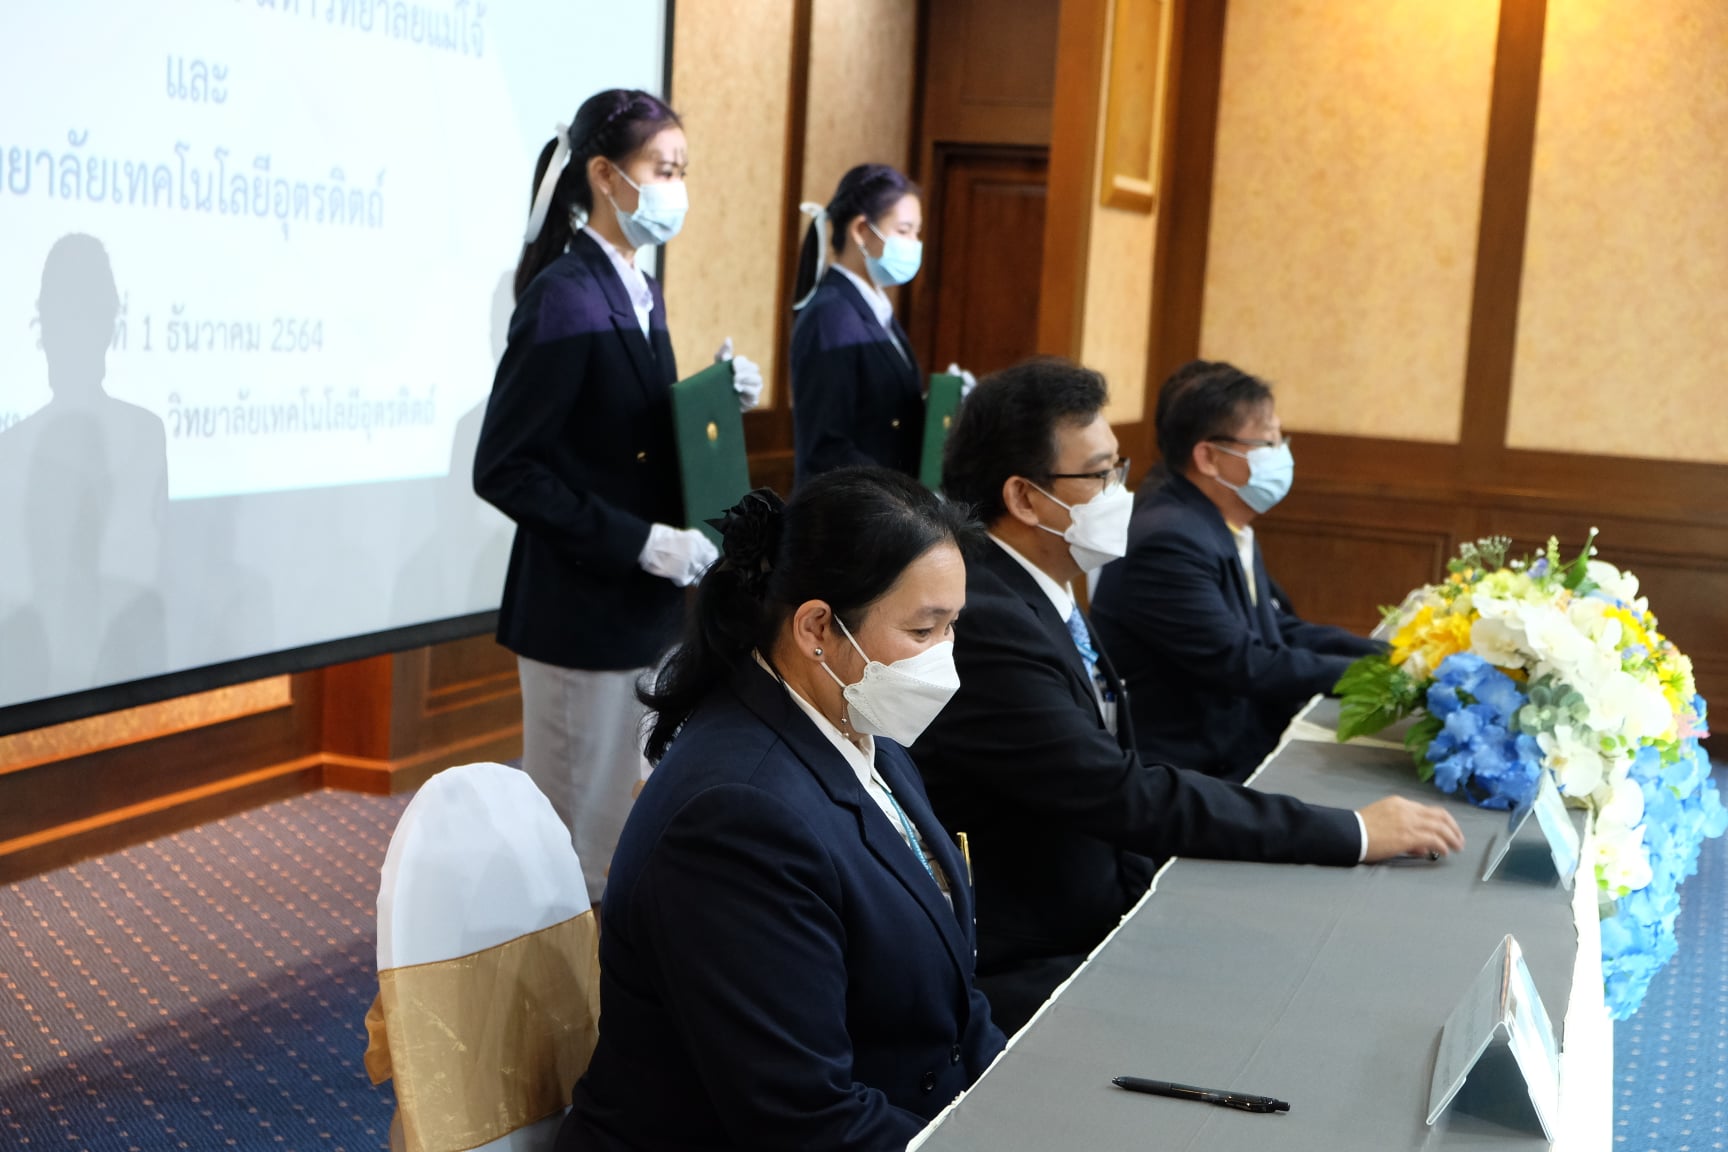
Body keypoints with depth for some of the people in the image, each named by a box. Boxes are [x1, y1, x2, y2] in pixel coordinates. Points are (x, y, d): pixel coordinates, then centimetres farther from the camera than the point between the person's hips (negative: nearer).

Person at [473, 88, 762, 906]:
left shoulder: (641, 292, 9)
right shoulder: (564, 296, -16)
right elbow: (502, 470, -19)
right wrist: (639, 542, -22)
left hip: (643, 604, 8)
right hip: (584, 606, -8)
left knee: (619, 830, 17)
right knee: (572, 842, 5)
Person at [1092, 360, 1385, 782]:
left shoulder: (1230, 531, 10)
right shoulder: (1168, 543, -20)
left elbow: (1281, 631, 13)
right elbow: (1245, 667, -22)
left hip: (1248, 752, 9)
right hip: (1192, 782, -9)